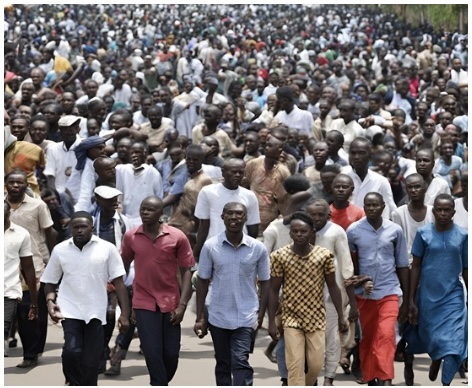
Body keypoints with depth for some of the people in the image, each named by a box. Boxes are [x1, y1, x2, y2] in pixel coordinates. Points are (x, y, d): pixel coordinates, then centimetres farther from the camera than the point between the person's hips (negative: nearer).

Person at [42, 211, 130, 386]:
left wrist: (124, 313, -6)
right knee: (71, 351, -19)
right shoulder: (60, 250, 4)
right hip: (70, 310, 0)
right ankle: (73, 383, 8)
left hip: (95, 312, 0)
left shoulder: (107, 249, 0)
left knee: (91, 361, 2)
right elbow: (50, 281, 13)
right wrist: (50, 301, -7)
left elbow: (118, 282, 0)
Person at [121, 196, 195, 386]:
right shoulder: (130, 237, -2)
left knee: (171, 353, 7)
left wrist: (182, 305, -10)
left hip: (170, 303, 0)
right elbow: (123, 268, 10)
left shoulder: (177, 237, -6)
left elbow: (186, 271, -3)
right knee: (152, 353, -4)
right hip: (144, 303, 0)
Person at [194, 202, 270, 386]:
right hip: (218, 317, 2)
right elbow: (202, 281, 2)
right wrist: (200, 317, 1)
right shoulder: (211, 246, -4)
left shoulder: (258, 248, -4)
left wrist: (261, 315, -4)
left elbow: (264, 282, 3)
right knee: (223, 364, 13)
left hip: (246, 318, -2)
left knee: (241, 363, -12)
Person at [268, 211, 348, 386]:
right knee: (295, 365, -7)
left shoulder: (324, 255, -7)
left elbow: (332, 287, 2)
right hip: (291, 319, -1)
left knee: (316, 365, 5)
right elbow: (273, 290, -3)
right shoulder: (279, 256, -9)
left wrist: (340, 316, 3)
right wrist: (272, 322, -4)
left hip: (316, 318, 1)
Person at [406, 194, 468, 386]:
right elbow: (416, 267, 0)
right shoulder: (423, 233, -5)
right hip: (428, 296, 1)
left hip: (453, 296, -1)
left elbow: (466, 269, 4)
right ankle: (435, 360, 49)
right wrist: (411, 300, -1)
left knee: (452, 344, -10)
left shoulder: (463, 235, -4)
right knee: (430, 338, 16)